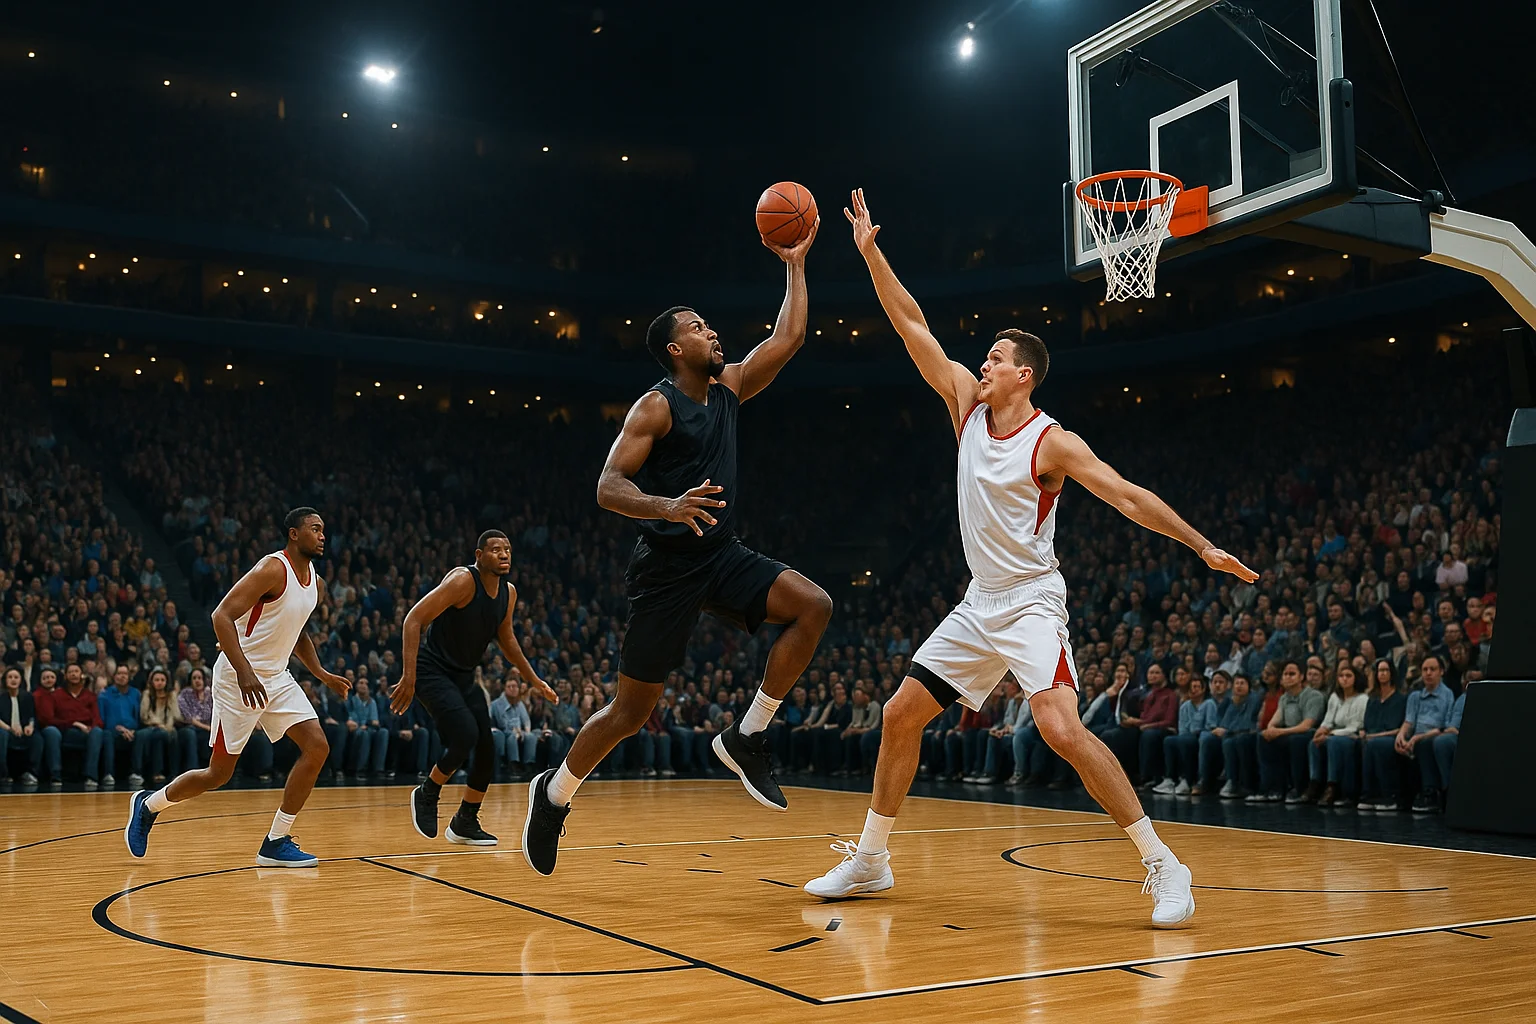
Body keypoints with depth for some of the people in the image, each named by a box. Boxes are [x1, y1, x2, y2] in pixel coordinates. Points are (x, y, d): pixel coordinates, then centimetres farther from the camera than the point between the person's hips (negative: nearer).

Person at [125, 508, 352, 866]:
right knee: (219, 772, 0)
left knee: (317, 748, -7)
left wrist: (322, 674, 15)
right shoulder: (272, 568, -17)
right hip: (239, 678, -8)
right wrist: (244, 672, -33)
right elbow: (222, 616, -24)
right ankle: (148, 804, 27)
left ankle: (276, 843, 0)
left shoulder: (315, 583, 9)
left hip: (277, 678, 8)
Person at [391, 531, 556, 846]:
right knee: (465, 735, -24)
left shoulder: (509, 593, 3)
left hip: (464, 676, 8)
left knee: (487, 751, 4)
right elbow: (414, 620, -25)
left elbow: (506, 639, 20)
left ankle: (464, 824, 22)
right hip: (432, 671, -8)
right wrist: (408, 676, -32)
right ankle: (426, 795, 2)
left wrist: (535, 681, 18)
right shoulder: (462, 580, -20)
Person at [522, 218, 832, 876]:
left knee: (814, 607, -15)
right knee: (632, 709, -1)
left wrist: (795, 264, 8)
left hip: (722, 555, 7)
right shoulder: (656, 407, -11)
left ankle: (746, 736, -5)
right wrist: (667, 507, -36)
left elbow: (789, 338, 11)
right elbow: (608, 487, -19)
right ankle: (554, 794, 23)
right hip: (667, 567, -7)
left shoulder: (729, 389, 9)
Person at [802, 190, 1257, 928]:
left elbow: (1130, 496, -15)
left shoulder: (1052, 443, -12)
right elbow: (914, 328, 3)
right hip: (978, 606, 7)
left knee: (1063, 731, -23)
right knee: (900, 715, 8)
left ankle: (1163, 867, -14)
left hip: (1031, 605, -7)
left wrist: (1202, 545, -23)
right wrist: (871, 253, -1)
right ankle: (869, 860, 22)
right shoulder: (968, 404, 4)